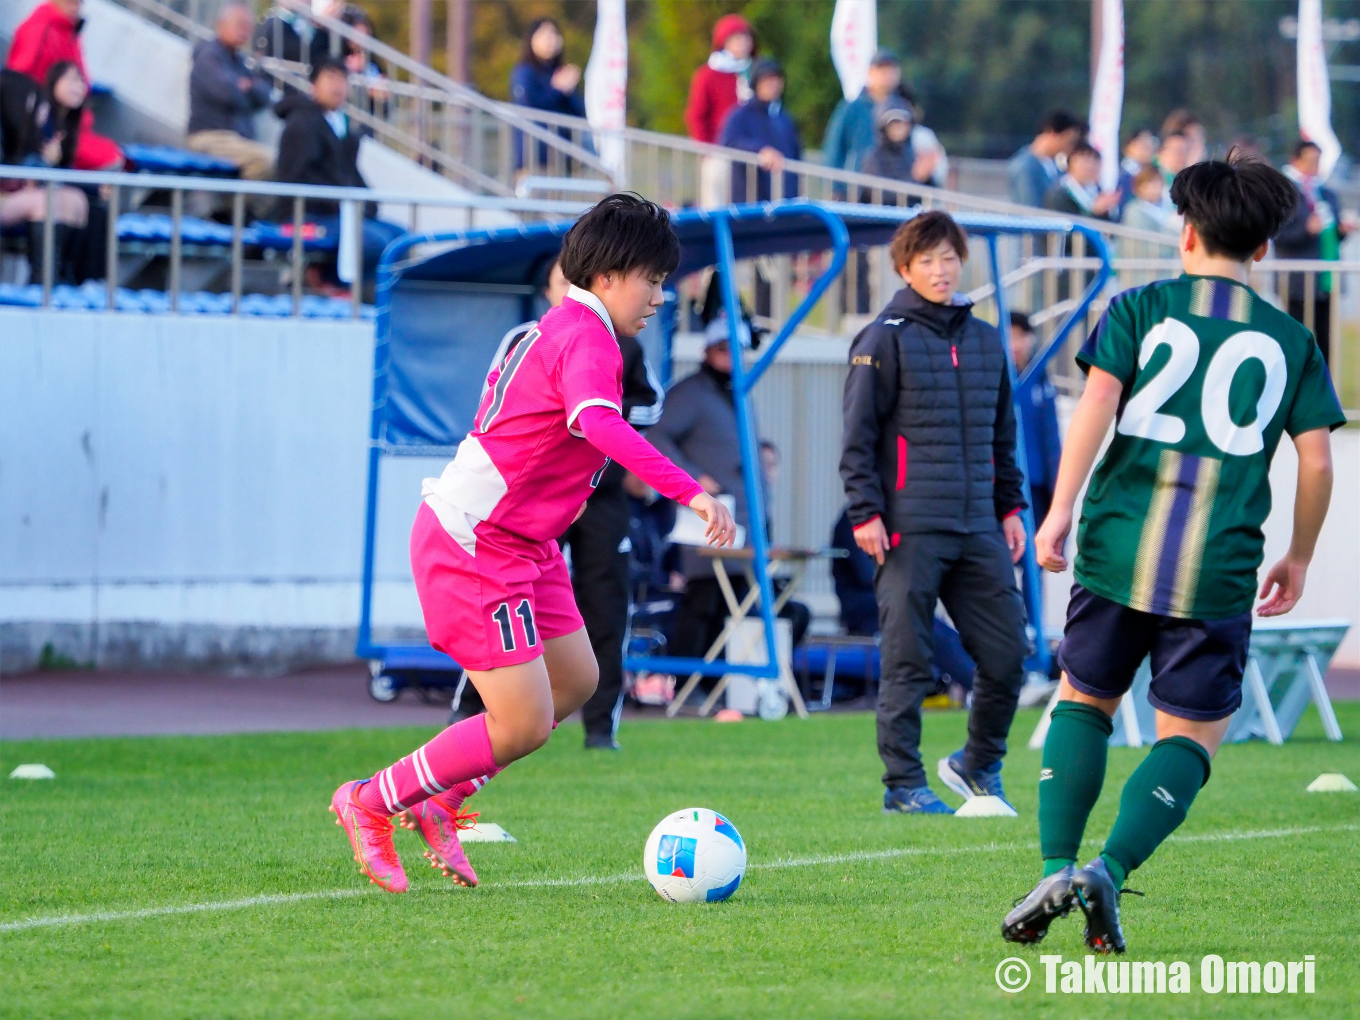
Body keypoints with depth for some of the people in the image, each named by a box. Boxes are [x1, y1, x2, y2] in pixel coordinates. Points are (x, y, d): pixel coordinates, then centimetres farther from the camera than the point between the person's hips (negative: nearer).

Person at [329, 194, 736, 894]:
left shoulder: (557, 329, 13)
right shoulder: (588, 339, -19)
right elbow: (601, 425, -38)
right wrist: (691, 494, -47)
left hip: (521, 546, 11)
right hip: (474, 548, -11)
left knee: (576, 681, 14)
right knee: (524, 725, -9)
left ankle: (439, 799, 23)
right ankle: (370, 803, 7)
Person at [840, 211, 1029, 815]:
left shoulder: (986, 341, 16)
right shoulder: (886, 339, -2)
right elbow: (858, 436, -4)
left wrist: (1010, 506, 17)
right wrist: (866, 512, -11)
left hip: (978, 528, 5)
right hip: (909, 531, -5)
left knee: (1006, 654, 3)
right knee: (908, 662, -4)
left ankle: (979, 764, 22)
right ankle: (904, 784, 4)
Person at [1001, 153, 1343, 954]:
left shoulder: (1141, 308, 8)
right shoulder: (1290, 340, 10)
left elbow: (1098, 401, -5)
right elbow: (1317, 462, 6)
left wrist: (1060, 510, -8)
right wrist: (1298, 560, 19)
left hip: (1118, 547, 1)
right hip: (1220, 571, -1)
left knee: (1084, 701, 17)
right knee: (1191, 736, 8)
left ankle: (1057, 869, -1)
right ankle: (1111, 871, -14)